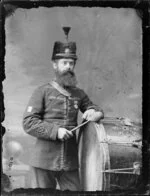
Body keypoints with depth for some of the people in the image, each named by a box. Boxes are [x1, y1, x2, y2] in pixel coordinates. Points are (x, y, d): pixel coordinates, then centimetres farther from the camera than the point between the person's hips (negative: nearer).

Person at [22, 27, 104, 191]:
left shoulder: (79, 94, 11)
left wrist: (94, 112, -4)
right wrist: (55, 131, -17)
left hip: (70, 162, 3)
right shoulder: (42, 92, -1)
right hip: (44, 161, -3)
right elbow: (29, 123, -6)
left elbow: (97, 111, 21)